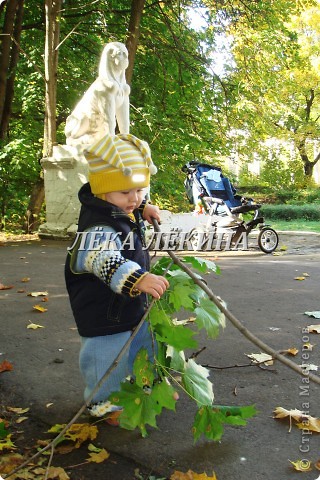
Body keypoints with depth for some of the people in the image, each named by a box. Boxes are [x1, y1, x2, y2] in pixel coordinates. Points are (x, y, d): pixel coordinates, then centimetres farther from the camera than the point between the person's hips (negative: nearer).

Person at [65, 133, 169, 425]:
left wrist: (145, 208, 6)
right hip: (105, 317, -10)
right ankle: (104, 404, 34)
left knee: (147, 344, 27)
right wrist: (138, 279, -66)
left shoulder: (125, 209, -2)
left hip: (134, 306, 10)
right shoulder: (100, 227, -33)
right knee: (110, 360, 9)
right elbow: (102, 259, -53)